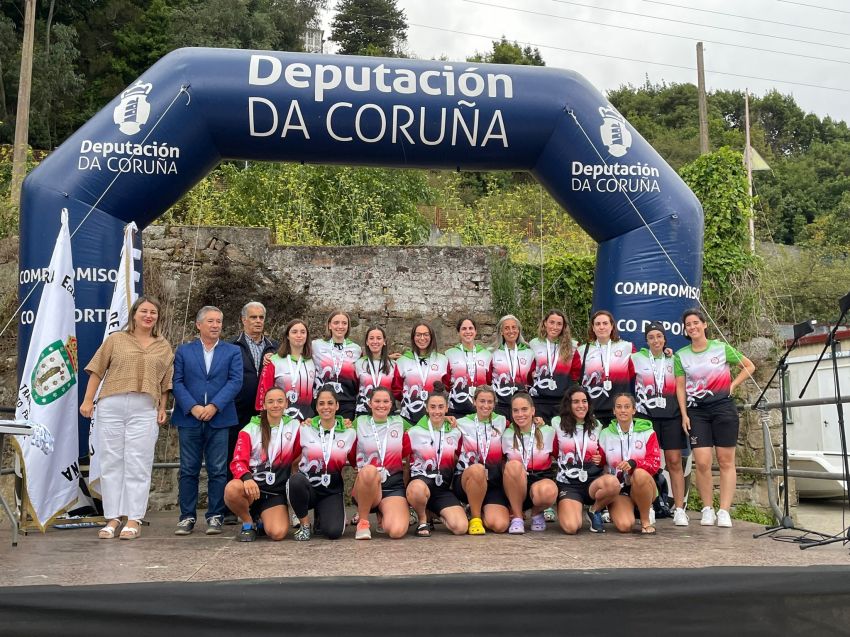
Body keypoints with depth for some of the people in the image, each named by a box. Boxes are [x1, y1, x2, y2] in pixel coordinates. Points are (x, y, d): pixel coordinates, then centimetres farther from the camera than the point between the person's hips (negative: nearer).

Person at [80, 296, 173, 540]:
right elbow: (97, 371, 6)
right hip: (111, 406, 0)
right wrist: (88, 400, 0)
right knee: (111, 462, 3)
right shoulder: (116, 339, 9)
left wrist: (162, 408, 5)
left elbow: (165, 382, 13)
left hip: (145, 410, 0)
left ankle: (134, 520, 3)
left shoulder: (164, 347, 14)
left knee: (138, 464, -1)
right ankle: (112, 518, 10)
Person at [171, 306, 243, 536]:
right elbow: (177, 382, 2)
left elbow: (235, 381, -2)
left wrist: (214, 406, -13)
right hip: (189, 419, 1)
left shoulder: (232, 351, 9)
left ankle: (215, 516, 9)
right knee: (188, 470, 4)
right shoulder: (184, 351, 10)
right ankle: (187, 517, 12)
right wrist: (193, 407, -12)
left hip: (219, 419, 0)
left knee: (218, 471, 2)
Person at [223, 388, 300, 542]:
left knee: (278, 533, -24)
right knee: (232, 489, -36)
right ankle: (248, 523, -3)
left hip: (276, 492, 1)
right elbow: (238, 462, -9)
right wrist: (247, 478, -29)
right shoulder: (250, 429, 1)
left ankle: (262, 519, 15)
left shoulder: (294, 426, 6)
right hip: (252, 484, -1)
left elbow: (297, 457, 9)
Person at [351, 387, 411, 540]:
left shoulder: (400, 423, 12)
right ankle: (363, 521, -15)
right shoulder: (359, 422, 7)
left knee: (397, 531, -27)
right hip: (366, 484, -1)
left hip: (393, 485, 1)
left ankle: (384, 514, 10)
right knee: (369, 470, -39)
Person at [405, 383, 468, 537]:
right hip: (420, 480, -2)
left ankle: (439, 514, 13)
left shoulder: (455, 433, 8)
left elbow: (459, 462, 19)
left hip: (444, 487, 2)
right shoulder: (414, 432, 1)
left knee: (461, 527, -21)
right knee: (417, 488, -41)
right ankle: (423, 520, -9)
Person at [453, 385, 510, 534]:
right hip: (466, 480, -1)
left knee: (499, 526, -22)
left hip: (494, 482, 1)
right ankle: (474, 517, -15)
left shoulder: (502, 422, 7)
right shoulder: (462, 424, 4)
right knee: (477, 469, -38)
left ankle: (481, 512, 14)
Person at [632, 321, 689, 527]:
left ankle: (679, 509, 2)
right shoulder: (637, 359, 6)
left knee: (674, 462, -1)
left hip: (671, 416, 2)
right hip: (646, 415, -1)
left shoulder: (673, 360, 13)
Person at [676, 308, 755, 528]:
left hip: (723, 407, -1)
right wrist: (684, 414, 0)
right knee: (702, 462, -8)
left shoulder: (722, 348, 2)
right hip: (696, 411, 1)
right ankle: (707, 510, 3)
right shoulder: (681, 355, 7)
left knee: (726, 461, -1)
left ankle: (724, 512, 2)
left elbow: (749, 366, 10)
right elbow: (680, 387, 7)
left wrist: (732, 385, 0)